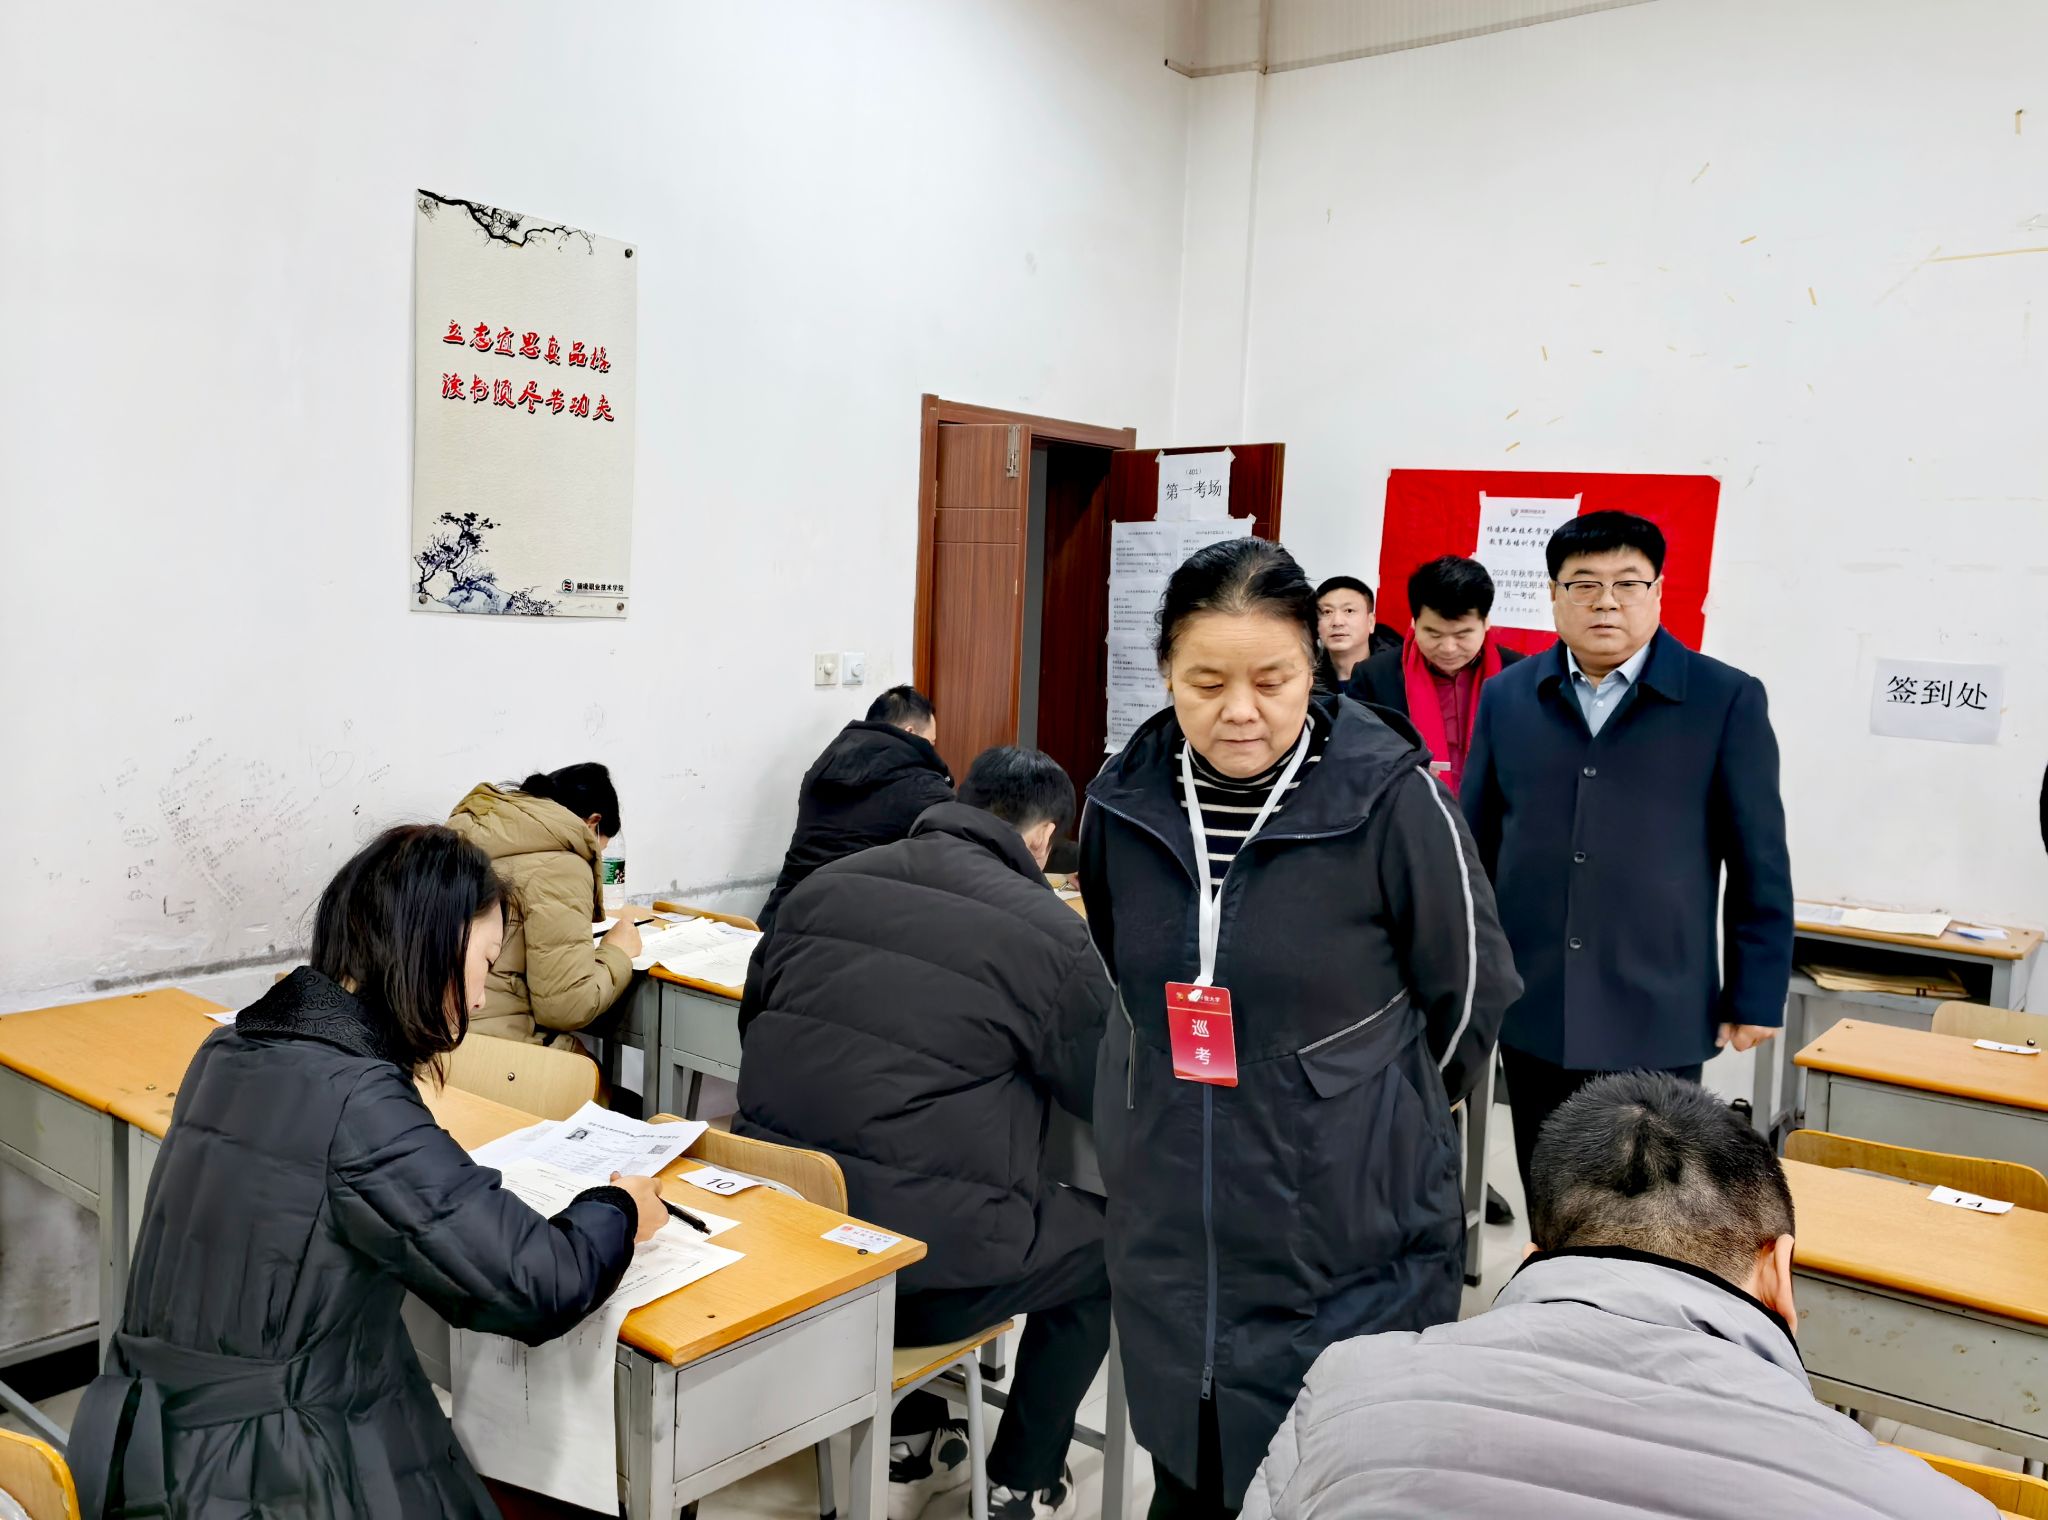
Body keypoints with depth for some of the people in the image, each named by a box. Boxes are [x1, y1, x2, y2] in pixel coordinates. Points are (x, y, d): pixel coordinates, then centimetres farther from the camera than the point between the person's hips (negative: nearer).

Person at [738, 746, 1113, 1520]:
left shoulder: (824, 884, 6)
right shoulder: (1049, 932, -10)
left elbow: (758, 1017, 19)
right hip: (924, 1258, -6)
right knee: (1105, 1239, 22)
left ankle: (907, 1444, 40)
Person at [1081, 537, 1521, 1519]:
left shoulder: (1388, 795, -15)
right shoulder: (1124, 801, -2)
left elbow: (1471, 990, -3)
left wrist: (1380, 1115, 9)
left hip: (1346, 1244, -4)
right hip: (1170, 1241, 4)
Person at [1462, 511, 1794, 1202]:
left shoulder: (1727, 700, -4)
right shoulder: (1507, 696, 4)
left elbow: (1759, 864, -1)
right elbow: (1474, 847, 10)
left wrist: (1756, 997, -1)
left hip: (1657, 1020, -2)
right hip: (1531, 1013, 3)